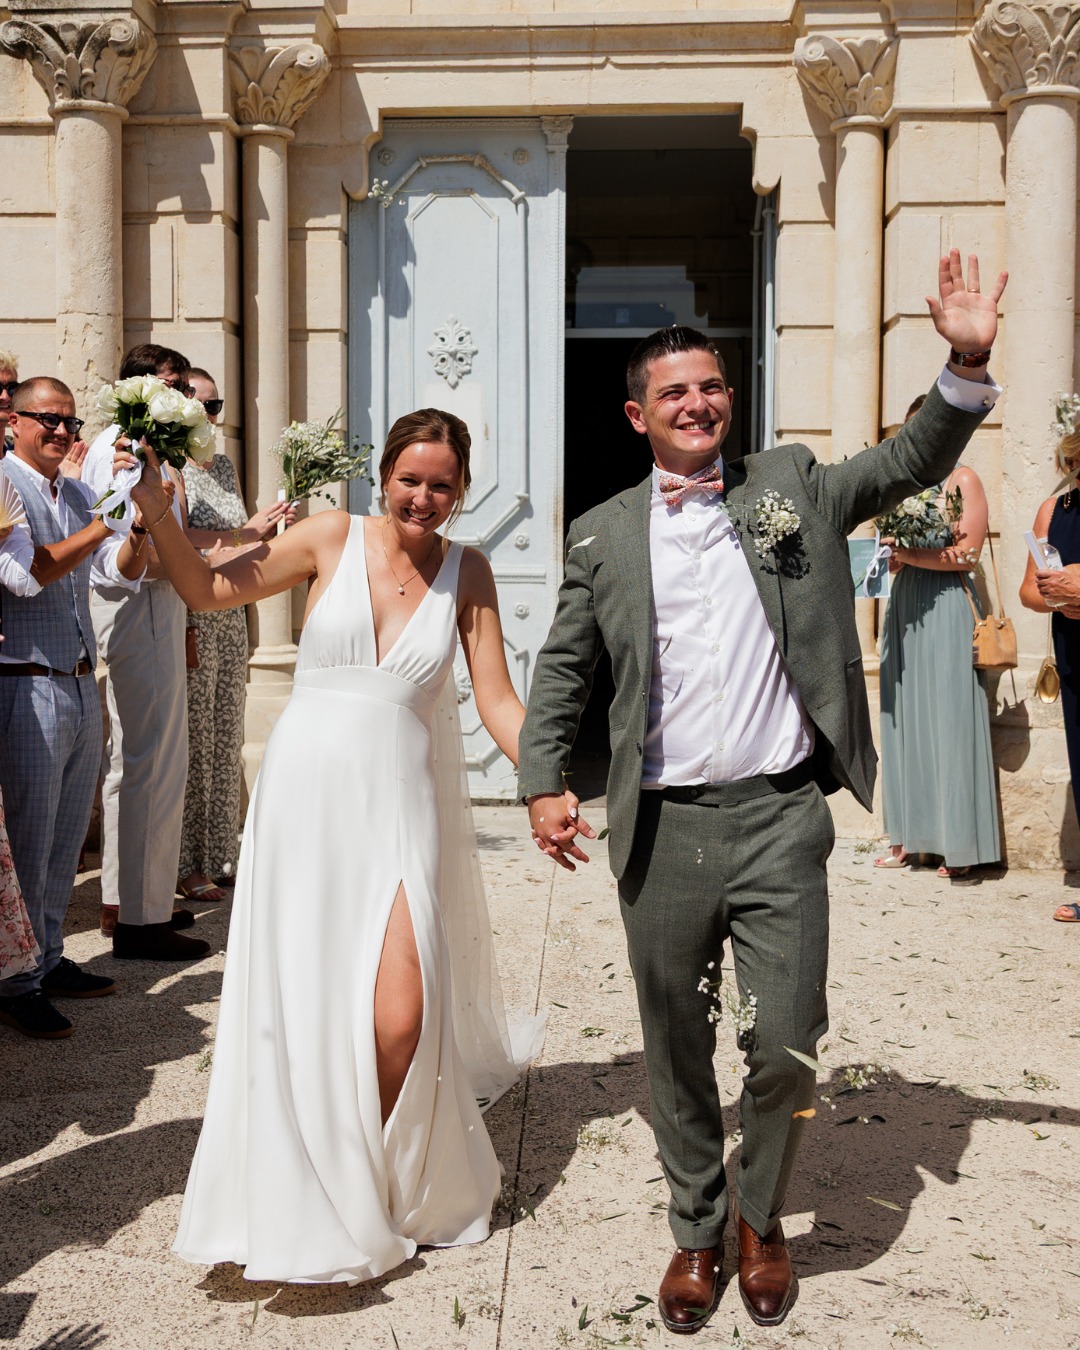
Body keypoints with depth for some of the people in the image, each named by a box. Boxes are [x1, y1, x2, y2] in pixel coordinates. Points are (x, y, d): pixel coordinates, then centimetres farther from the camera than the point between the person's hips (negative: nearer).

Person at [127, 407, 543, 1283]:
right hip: (307, 795, 1)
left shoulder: (468, 573, 3)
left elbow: (498, 702, 2)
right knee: (301, 1008, 6)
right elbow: (208, 589, 4)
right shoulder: (333, 538, 0)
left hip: (400, 807, 0)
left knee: (399, 1018, -11)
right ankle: (317, 1201, 31)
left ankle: (393, 1188, 18)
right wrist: (155, 506, -7)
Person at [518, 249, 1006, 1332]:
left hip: (779, 816, 0)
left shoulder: (792, 486, 8)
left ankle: (761, 1219, 30)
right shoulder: (602, 533, 7)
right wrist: (541, 782, -1)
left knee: (786, 1046, 1)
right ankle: (695, 1230, 34)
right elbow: (560, 669, 11)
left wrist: (966, 364, -12)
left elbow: (913, 463, 3)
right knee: (676, 1049, 12)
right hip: (662, 827, 1)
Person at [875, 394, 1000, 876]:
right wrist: (892, 556, -3)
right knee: (904, 722, 5)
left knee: (948, 723, -6)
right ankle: (907, 838, 11)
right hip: (904, 607, 6)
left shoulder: (963, 480, -1)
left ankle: (958, 846, -2)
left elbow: (967, 553, -9)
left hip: (947, 610, -6)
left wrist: (909, 554, -11)